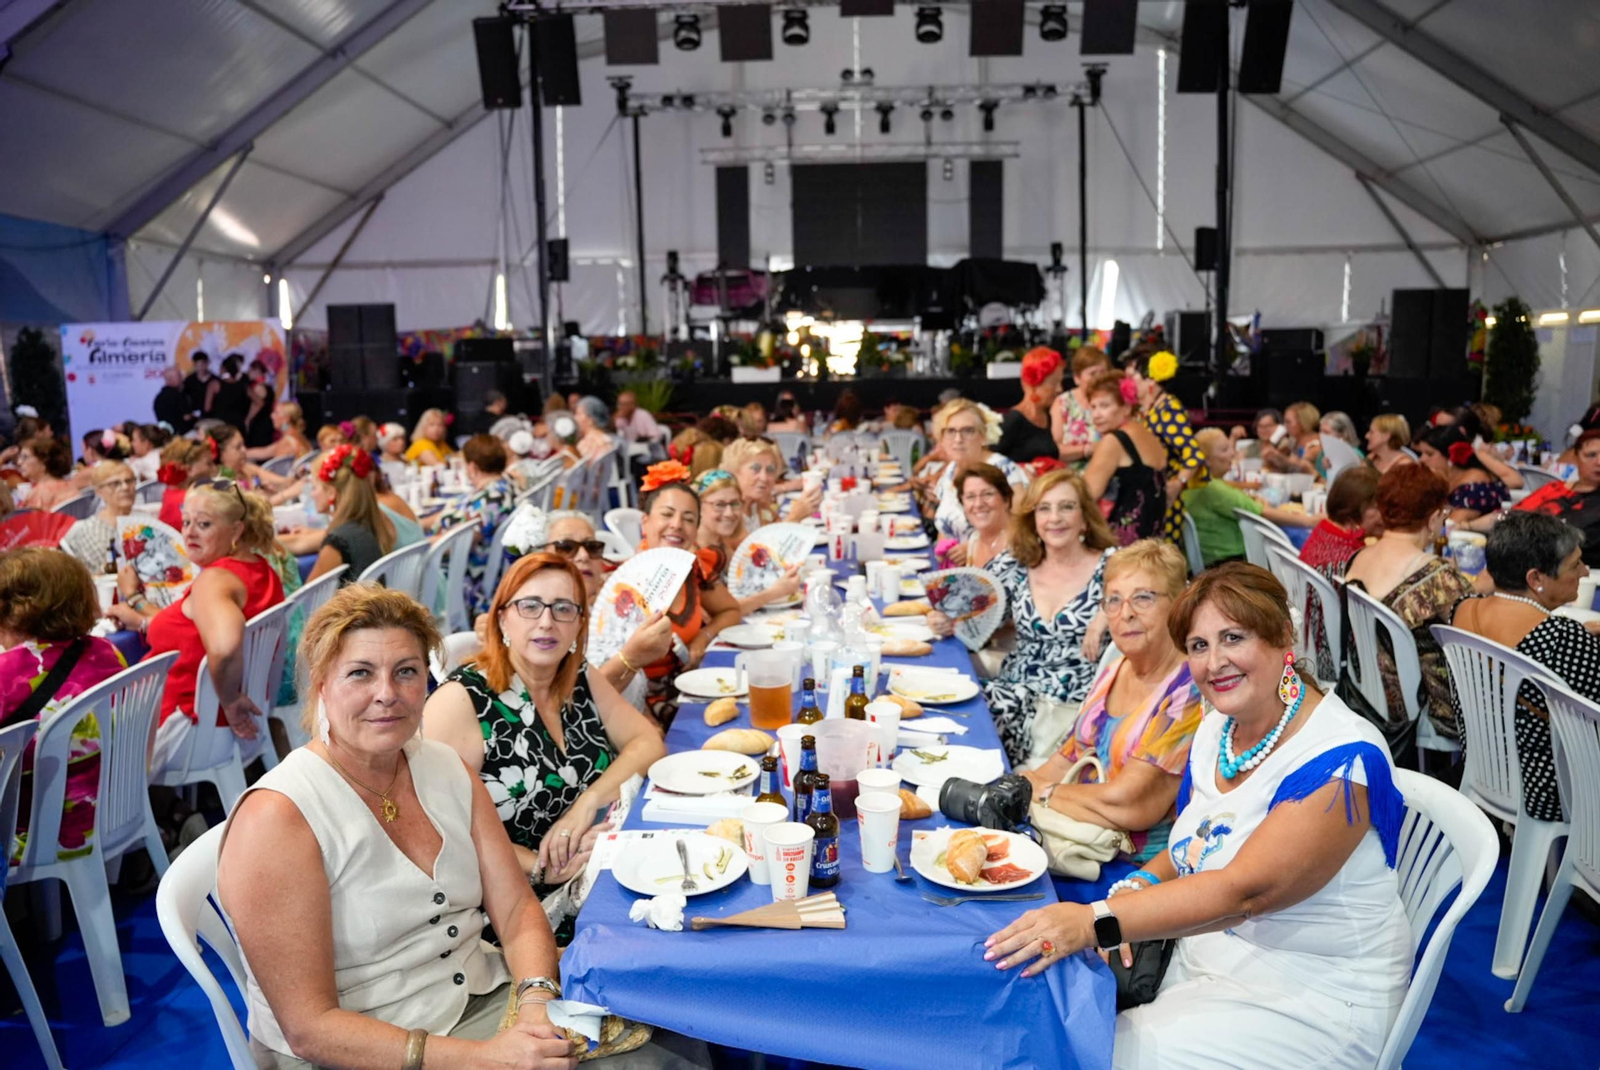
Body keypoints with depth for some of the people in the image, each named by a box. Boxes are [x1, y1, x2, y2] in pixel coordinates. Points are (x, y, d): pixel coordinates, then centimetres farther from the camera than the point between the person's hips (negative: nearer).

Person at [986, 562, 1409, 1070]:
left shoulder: (1340, 760, -22)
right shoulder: (1215, 729, 3)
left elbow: (1246, 890, -30)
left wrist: (1097, 921, -37)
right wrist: (1137, 887, -11)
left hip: (1309, 1003, -6)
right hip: (1199, 960, 7)